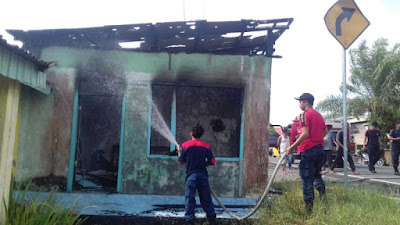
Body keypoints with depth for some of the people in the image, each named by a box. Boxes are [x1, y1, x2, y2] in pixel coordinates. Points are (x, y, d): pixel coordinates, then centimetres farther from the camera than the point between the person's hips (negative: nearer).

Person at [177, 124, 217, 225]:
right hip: (203, 175, 2)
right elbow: (212, 162, 1)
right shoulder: (206, 146, 1)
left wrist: (179, 151, 19)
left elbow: (181, 161, 3)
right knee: (206, 198, 11)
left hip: (191, 175, -2)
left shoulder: (185, 145, -5)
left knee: (189, 199, 5)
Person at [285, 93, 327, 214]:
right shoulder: (319, 115, 14)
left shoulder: (305, 114, -11)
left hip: (308, 150, -8)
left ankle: (309, 207, 2)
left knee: (307, 178, 0)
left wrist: (292, 147, -18)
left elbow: (305, 134, -21)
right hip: (320, 148, 8)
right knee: (316, 173, 26)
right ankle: (321, 190, 1)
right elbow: (325, 131, 22)